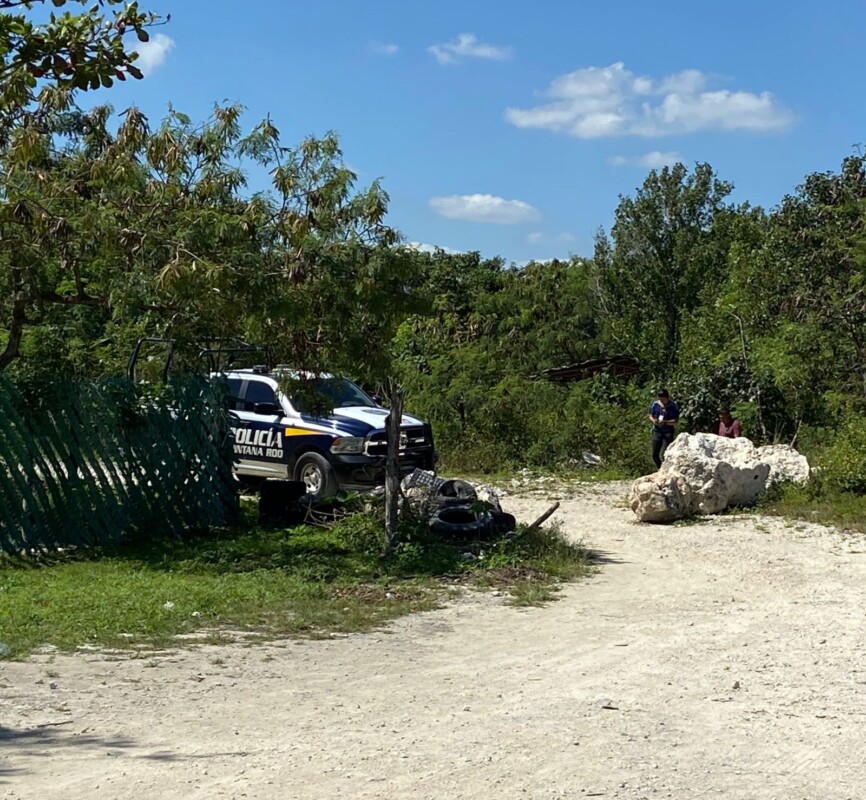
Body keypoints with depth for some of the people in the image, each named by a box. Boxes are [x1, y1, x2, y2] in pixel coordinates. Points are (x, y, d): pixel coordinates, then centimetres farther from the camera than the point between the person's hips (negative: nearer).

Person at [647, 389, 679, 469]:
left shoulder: (674, 407, -6)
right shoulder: (656, 404, 6)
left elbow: (675, 421, -10)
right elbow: (649, 415, 11)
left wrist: (665, 422, -26)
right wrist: (653, 420, -12)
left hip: (668, 432, -4)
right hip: (657, 431, 4)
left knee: (664, 454, -16)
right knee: (654, 454, 6)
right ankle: (660, 469, 29)